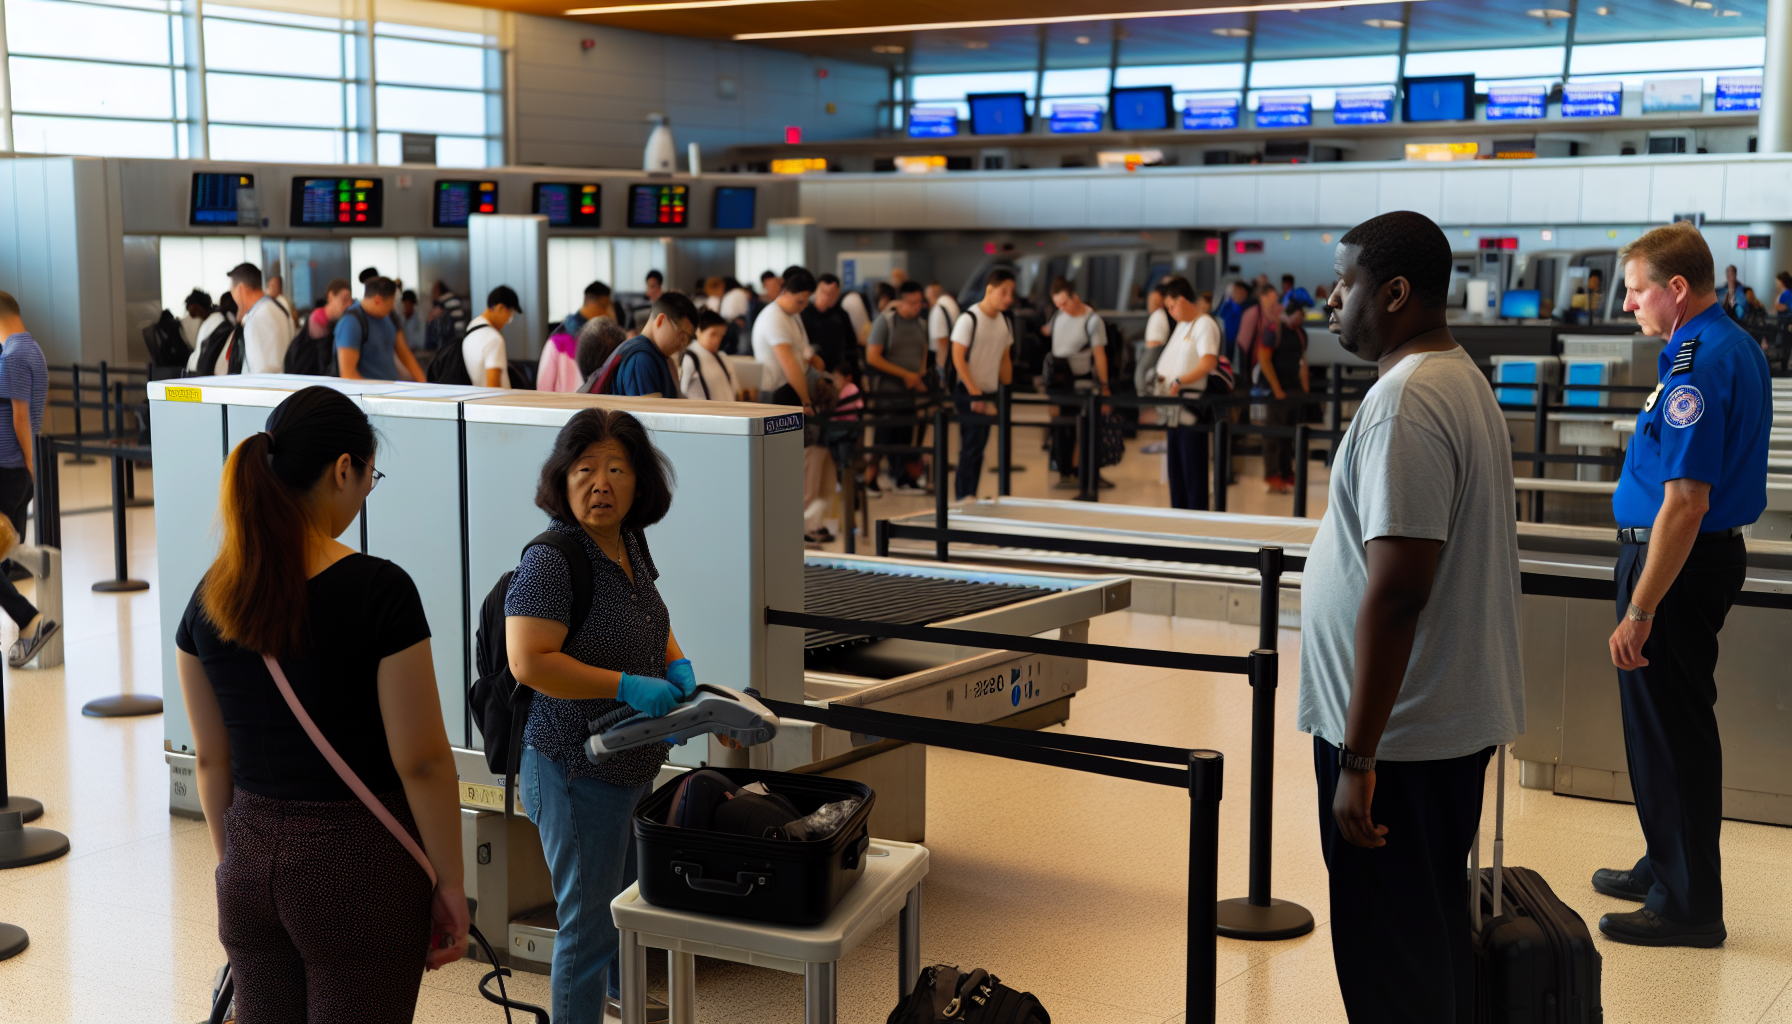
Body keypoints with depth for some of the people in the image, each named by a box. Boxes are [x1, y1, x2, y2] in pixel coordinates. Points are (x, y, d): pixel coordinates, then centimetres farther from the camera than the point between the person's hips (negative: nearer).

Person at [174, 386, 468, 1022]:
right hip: (359, 867, -5)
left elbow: (211, 760, 8)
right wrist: (450, 884, -5)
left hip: (250, 862, 6)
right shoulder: (379, 590, -17)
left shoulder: (211, 596, 0)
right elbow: (421, 762, -15)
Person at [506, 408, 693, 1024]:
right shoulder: (551, 560, -22)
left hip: (633, 765, 9)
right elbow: (528, 662, -29)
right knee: (588, 923, 2)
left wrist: (676, 664, 4)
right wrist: (626, 685, -27)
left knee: (631, 897, 27)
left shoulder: (629, 542, 4)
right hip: (578, 771, -9)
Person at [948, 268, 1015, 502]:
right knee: (972, 445, -8)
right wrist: (974, 394, -18)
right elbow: (958, 357, -16)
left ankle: (969, 495, 15)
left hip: (990, 392, 7)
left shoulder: (1004, 321, 8)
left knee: (979, 445, 8)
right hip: (969, 392, -7)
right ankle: (964, 496, -2)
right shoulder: (969, 319, -14)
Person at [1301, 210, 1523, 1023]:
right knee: (1435, 932, 21)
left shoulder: (1403, 404, -21)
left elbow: (1397, 589, -27)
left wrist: (1357, 758, -24)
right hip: (1456, 716, 10)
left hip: (1400, 734, -10)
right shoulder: (1464, 380, 12)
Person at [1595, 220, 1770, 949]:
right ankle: (1668, 868, 32)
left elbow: (1684, 504, -27)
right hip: (1714, 552, 10)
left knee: (1669, 731, -2)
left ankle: (1687, 903, 7)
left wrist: (1639, 612, -26)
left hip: (1677, 562, -10)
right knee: (1672, 725, 19)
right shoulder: (1735, 345, 10)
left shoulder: (1697, 367, -23)